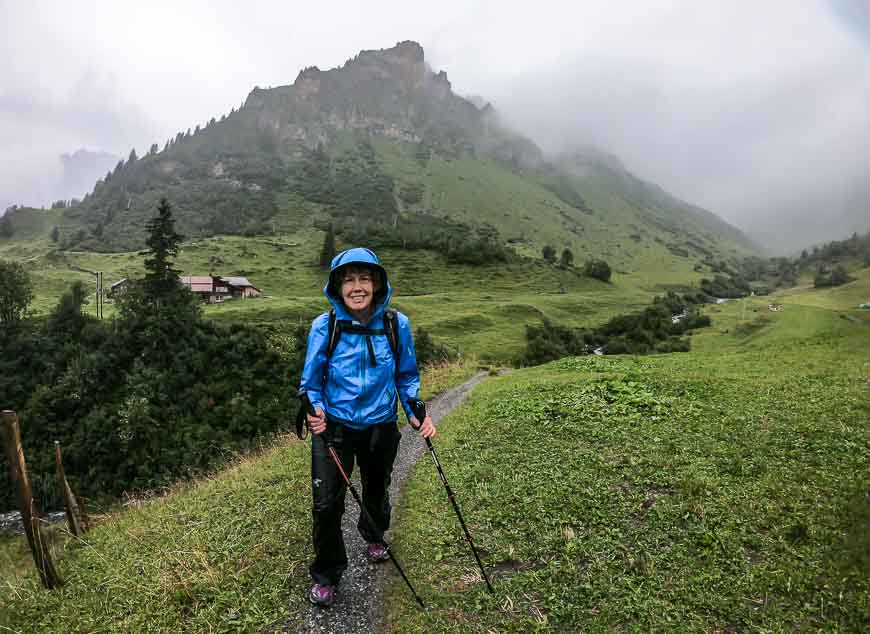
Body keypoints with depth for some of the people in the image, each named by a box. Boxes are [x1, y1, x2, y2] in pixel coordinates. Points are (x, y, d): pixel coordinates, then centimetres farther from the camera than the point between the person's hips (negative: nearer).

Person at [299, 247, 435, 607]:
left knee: (377, 492, 24)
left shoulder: (396, 324, -12)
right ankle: (326, 574, 26)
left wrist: (416, 413, -12)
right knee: (326, 504, -3)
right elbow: (311, 381, -5)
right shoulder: (324, 326, -16)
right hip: (334, 428, -2)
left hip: (381, 427, 2)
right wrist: (315, 410, -24)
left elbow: (407, 376, 1)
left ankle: (374, 535, 58)